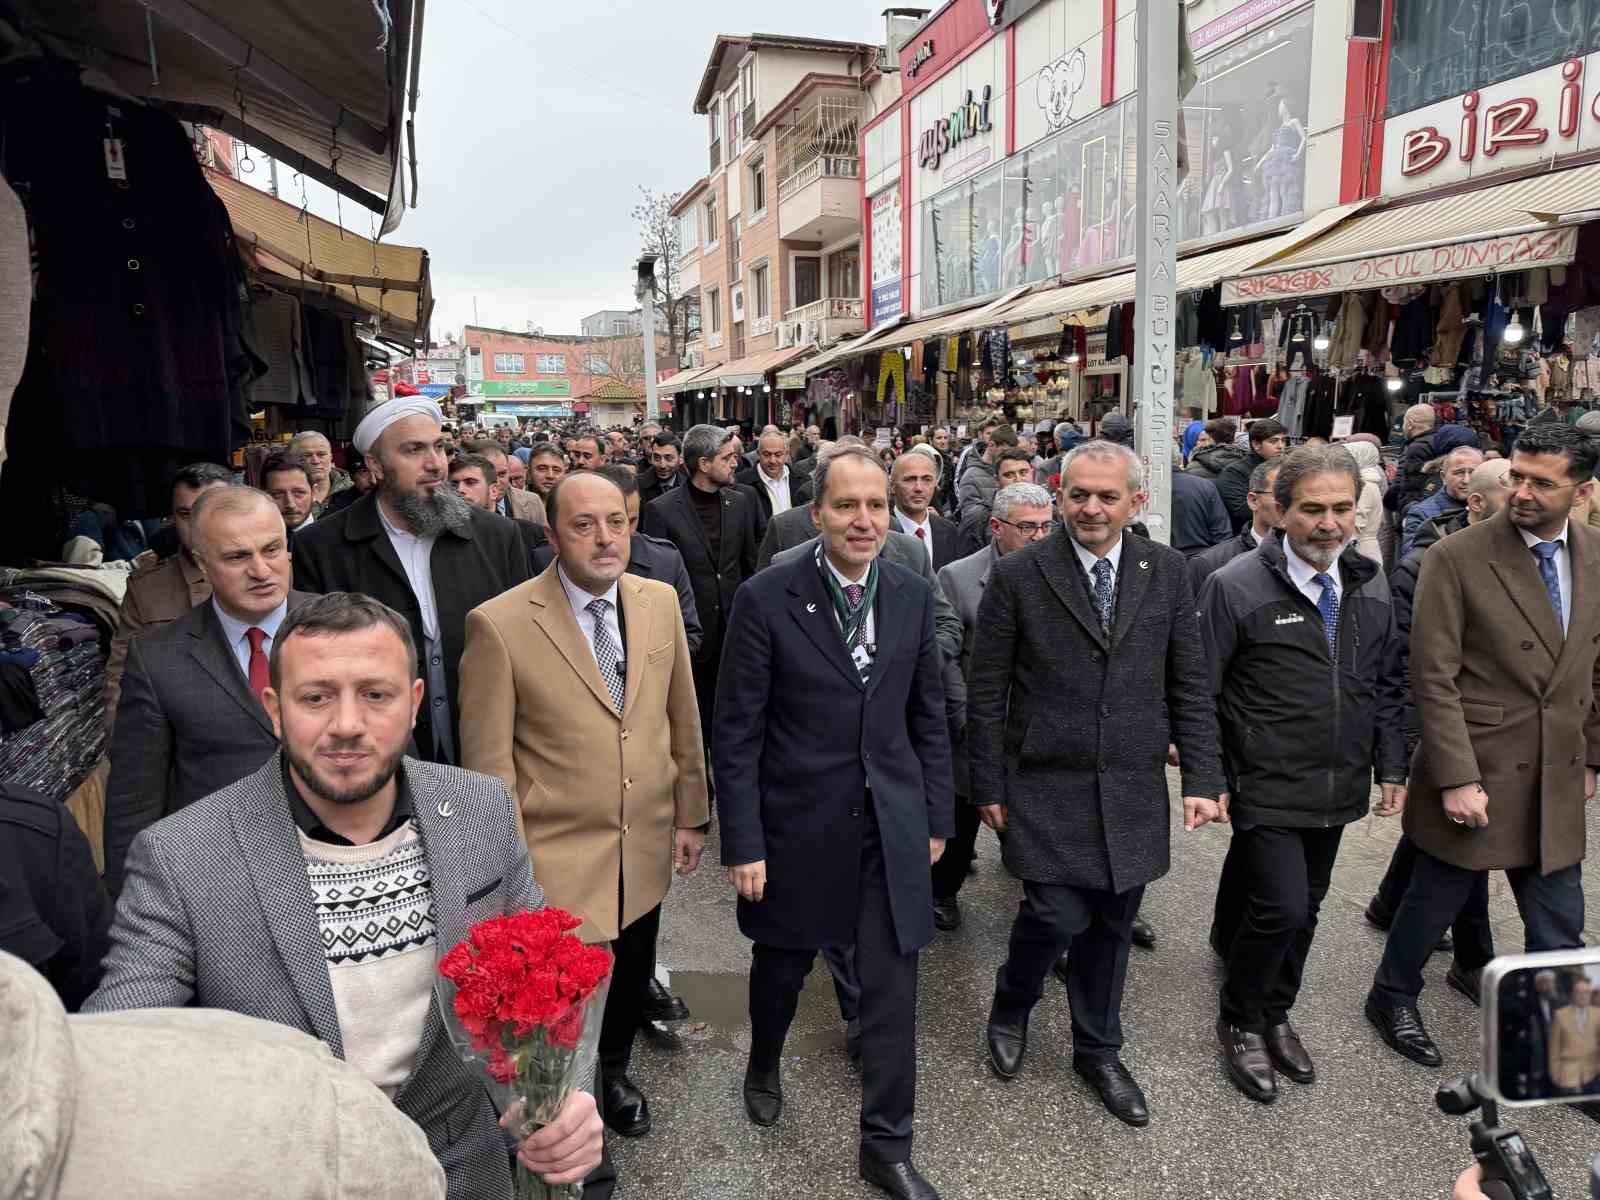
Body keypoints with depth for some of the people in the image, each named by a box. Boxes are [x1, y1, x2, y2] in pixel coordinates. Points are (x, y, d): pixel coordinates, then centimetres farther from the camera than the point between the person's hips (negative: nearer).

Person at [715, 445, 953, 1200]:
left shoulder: (912, 598, 0)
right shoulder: (766, 599, -13)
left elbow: (929, 719, 7)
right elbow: (736, 733, -10)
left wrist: (936, 818, 8)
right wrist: (742, 842, -11)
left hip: (891, 825, 2)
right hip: (797, 823, -2)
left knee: (893, 988, 7)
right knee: (781, 963, 20)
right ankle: (764, 1066, 52)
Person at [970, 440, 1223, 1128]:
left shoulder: (1166, 572, 3)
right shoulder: (1018, 575, -7)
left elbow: (1189, 684, 6)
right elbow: (986, 693, -4)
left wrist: (1202, 778, 1)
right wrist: (988, 786, -3)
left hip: (1132, 790, 3)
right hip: (1046, 787, -3)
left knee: (1111, 926, 13)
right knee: (1059, 914, -5)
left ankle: (1098, 1050, 36)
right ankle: (1011, 1007, 28)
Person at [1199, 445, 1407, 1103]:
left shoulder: (1369, 585, 4)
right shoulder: (1236, 587, -15)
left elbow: (1387, 686, 13)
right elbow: (1199, 693, -13)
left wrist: (1391, 768, 9)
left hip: (1335, 789, 6)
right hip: (1266, 789, -6)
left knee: (1304, 908, 17)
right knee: (1281, 907, -9)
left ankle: (1275, 1015, 38)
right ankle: (1239, 1024, 16)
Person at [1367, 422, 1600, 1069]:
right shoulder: (1456, 559, -14)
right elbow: (1433, 680, -15)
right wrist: (1456, 779, -17)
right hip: (1478, 774, -4)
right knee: (1432, 904, 13)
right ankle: (1392, 999, 36)